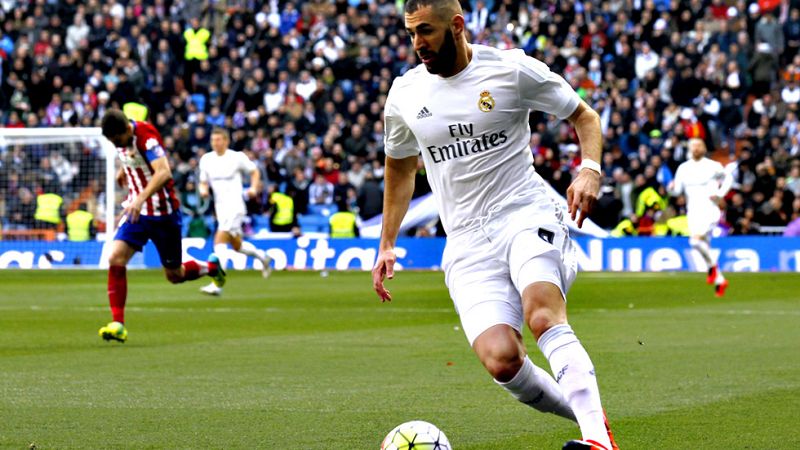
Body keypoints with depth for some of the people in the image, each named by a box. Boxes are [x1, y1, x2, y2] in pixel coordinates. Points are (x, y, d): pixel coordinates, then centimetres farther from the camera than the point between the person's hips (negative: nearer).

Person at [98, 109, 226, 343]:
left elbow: (164, 173, -37)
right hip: (137, 211, 6)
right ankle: (118, 324, -13)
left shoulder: (145, 136, -24)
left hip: (163, 213, -6)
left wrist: (141, 198, -48)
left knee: (174, 275, 6)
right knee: (115, 259, -15)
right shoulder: (120, 137, -1)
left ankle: (211, 267, 39)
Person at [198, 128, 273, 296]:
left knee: (219, 240, -20)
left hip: (235, 205, -6)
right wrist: (203, 190, -7)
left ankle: (217, 284, -25)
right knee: (237, 246, 14)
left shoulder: (237, 157, -5)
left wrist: (254, 188, -9)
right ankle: (262, 256, 44)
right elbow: (203, 182, 16)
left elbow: (254, 171, 8)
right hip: (220, 206, 6)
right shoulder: (206, 159, 8)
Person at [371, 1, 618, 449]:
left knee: (543, 315, -34)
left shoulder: (513, 69, -1)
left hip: (527, 214, -3)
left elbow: (585, 116, 10)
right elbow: (400, 167, 28)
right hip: (467, 241, 3)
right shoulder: (405, 94, 10)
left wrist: (590, 170, -10)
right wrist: (387, 245, 25)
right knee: (501, 360, -20)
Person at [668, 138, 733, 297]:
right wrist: (672, 188, -17)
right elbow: (678, 190, 6)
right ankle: (720, 280, 20)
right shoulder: (683, 168, 7)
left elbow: (728, 178, 11)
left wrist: (720, 194, -3)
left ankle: (712, 266, -1)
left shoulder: (713, 166, -3)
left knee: (696, 240, -25)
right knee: (704, 246, 7)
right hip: (693, 211, 5)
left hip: (709, 211, -5)